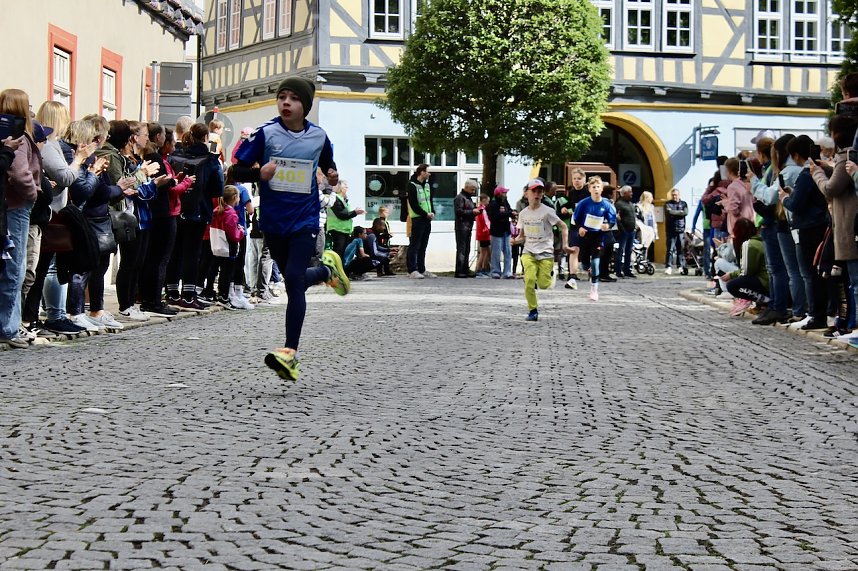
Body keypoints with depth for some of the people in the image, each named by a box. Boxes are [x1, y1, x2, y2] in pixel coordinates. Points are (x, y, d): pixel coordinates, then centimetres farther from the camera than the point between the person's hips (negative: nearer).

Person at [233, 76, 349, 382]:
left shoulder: (319, 136, -1)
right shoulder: (266, 134, -6)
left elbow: (329, 167, 20)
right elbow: (237, 171, -5)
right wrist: (259, 173, -24)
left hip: (305, 219, -2)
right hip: (273, 221, 2)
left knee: (293, 279, -16)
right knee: (294, 279, 15)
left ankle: (290, 352, -12)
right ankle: (328, 269, 48)